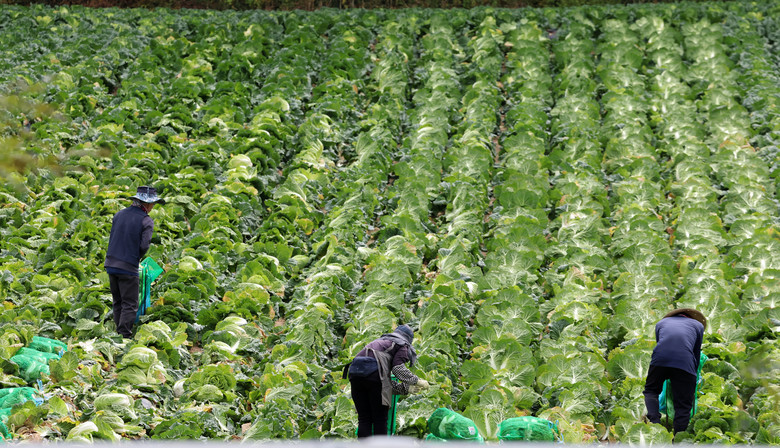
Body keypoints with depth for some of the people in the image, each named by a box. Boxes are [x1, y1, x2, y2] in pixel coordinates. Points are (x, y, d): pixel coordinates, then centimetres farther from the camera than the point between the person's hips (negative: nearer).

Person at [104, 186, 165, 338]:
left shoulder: (119, 214, 8)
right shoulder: (146, 221, -8)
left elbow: (112, 238, 10)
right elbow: (144, 246, -15)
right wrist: (138, 257, 5)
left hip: (111, 264, 6)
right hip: (128, 268, -6)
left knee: (118, 302, 16)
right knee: (130, 305, 0)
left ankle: (119, 334, 19)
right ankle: (124, 336, -6)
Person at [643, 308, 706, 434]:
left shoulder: (661, 323, 31)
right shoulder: (698, 325, 29)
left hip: (660, 359, 1)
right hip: (685, 362, -1)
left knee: (650, 390, 23)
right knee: (683, 405, 6)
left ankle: (654, 420, -1)